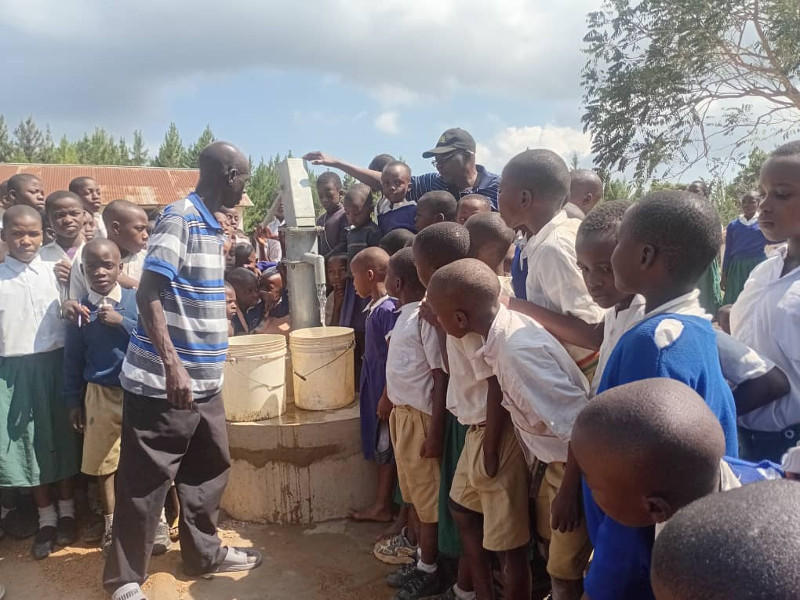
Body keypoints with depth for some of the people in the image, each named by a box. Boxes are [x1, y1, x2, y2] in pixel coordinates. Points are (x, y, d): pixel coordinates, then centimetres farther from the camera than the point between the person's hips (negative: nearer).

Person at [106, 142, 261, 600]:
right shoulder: (179, 218, -14)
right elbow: (148, 294, -21)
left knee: (210, 467, 18)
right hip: (162, 380, -9)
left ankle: (204, 552, 36)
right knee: (145, 480, 5)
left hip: (204, 378, 9)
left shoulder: (211, 226, 13)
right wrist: (172, 364, -27)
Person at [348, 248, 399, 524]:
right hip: (374, 388, 9)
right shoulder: (375, 306, 6)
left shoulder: (387, 309, -22)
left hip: (385, 388, -9)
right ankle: (381, 505, 30)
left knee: (387, 448, 5)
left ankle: (383, 506, 19)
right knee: (381, 447, 17)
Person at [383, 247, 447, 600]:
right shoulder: (405, 314, 8)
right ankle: (420, 563, 34)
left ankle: (429, 571, 23)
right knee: (413, 495, 19)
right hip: (402, 414, 9)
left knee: (427, 496, 7)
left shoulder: (426, 317, -20)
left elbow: (441, 377, -21)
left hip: (420, 417, -9)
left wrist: (435, 431, -22)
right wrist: (388, 400, 26)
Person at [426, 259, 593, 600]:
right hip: (547, 457, 8)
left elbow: (579, 424, -31)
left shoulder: (518, 352, -34)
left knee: (565, 571, 9)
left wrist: (567, 493, -22)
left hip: (573, 463, -8)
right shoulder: (505, 327, -8)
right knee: (550, 548, 24)